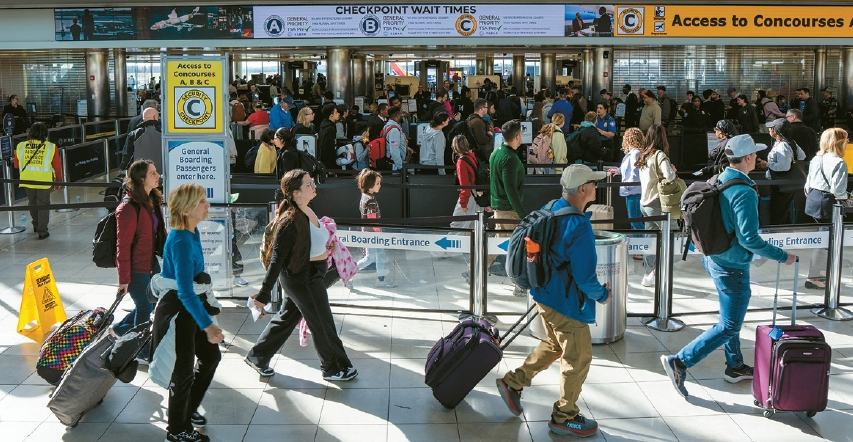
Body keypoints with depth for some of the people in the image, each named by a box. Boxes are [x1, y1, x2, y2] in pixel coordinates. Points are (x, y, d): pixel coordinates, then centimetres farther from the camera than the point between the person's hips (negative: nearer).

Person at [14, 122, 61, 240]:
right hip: (44, 181, -3)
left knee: (32, 202, 23)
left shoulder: (21, 146, -2)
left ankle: (36, 225, 40)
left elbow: (16, 165, 9)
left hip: (27, 180, 3)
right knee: (43, 204, 8)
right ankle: (42, 231, 8)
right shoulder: (51, 147, -9)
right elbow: (57, 166, -2)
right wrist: (58, 181, 12)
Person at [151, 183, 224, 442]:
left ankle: (188, 409, 39)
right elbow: (184, 292, -32)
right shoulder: (181, 241, -28)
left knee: (211, 356, 20)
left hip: (189, 306, 9)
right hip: (176, 310, -9)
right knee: (184, 371, 4)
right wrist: (207, 325, -36)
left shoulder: (193, 233, 1)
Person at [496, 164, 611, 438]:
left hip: (545, 292, 9)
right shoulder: (579, 226, -27)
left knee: (555, 345, 28)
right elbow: (585, 278, -24)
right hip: (565, 302, -9)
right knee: (578, 358, 8)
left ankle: (512, 383, 31)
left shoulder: (551, 209, 0)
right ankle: (564, 417, 21)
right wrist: (603, 296, -5)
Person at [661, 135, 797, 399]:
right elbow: (748, 238, -26)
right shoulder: (745, 193, -24)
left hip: (712, 258, 9)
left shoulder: (718, 181, 1)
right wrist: (782, 256, -16)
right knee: (729, 327, 1)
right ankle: (680, 362, -2)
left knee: (730, 317, 24)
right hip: (732, 267, -9)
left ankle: (735, 367, 38)